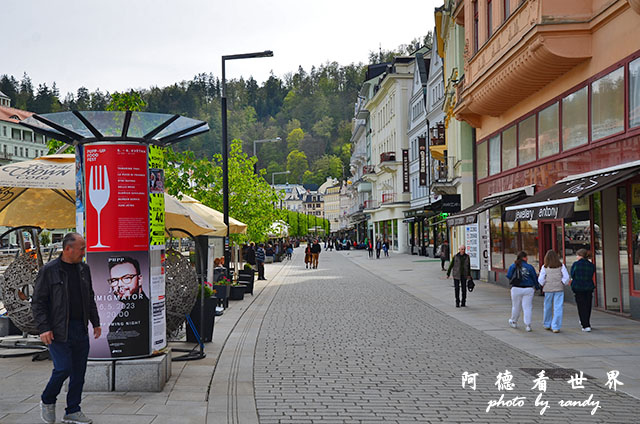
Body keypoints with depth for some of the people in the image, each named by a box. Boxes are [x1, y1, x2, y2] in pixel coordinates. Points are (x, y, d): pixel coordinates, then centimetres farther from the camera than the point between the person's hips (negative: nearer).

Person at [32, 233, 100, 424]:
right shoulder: (49, 271, -7)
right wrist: (43, 328, -15)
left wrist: (95, 322, 15)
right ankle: (47, 401, 17)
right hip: (59, 330, -6)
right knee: (63, 368, -10)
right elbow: (37, 302, -7)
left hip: (80, 329, 6)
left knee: (79, 372, 6)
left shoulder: (83, 269, 11)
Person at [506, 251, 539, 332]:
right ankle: (528, 325, -2)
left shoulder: (513, 266, -3)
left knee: (516, 306, 15)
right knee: (527, 307, 2)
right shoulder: (530, 267, -6)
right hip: (528, 289, -1)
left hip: (516, 289, 1)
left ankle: (513, 322, 33)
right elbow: (535, 279, -2)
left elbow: (508, 276, -2)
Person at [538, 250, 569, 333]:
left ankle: (547, 324, 28)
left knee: (548, 307, 15)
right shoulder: (561, 266, -2)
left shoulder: (545, 267, -3)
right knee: (558, 308, 1)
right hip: (559, 289, -1)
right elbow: (566, 277, -6)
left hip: (548, 289, 1)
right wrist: (563, 284, 9)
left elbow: (540, 280, -4)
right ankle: (556, 327, -2)